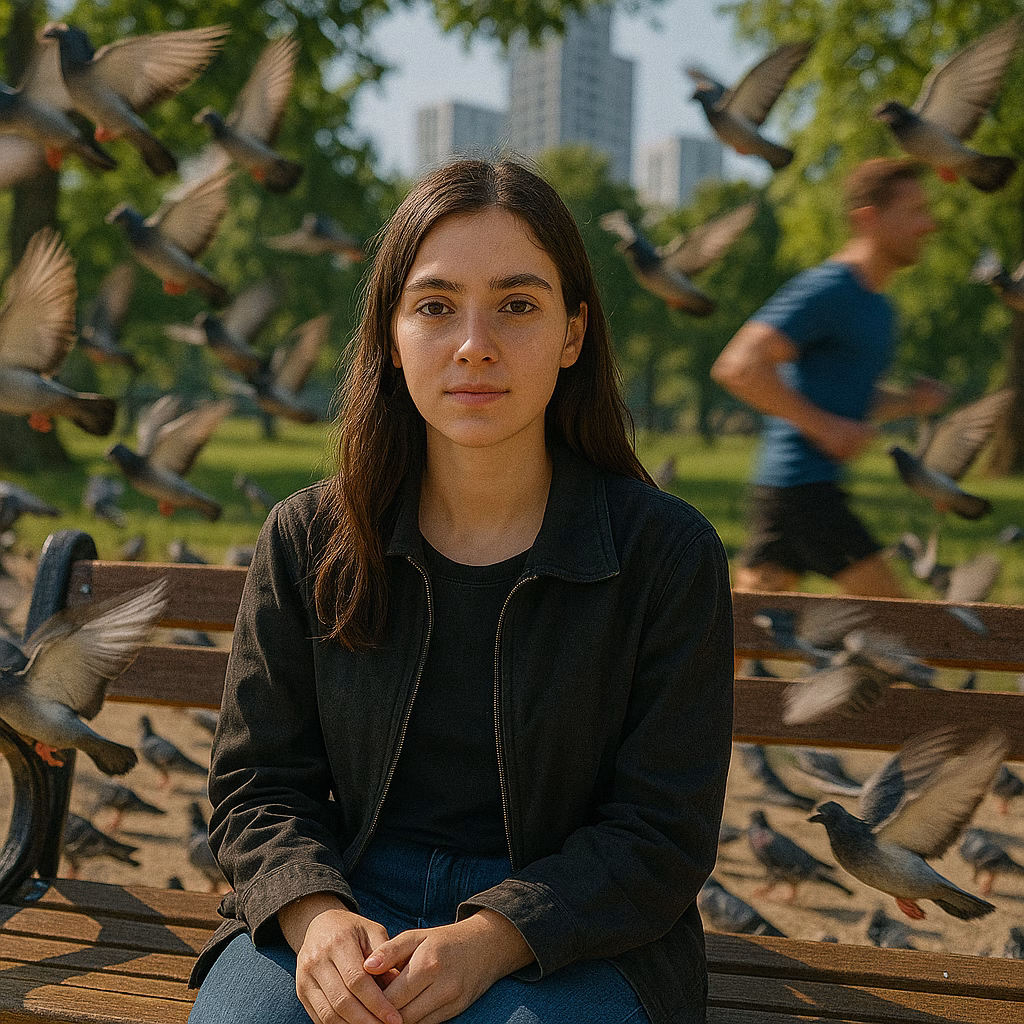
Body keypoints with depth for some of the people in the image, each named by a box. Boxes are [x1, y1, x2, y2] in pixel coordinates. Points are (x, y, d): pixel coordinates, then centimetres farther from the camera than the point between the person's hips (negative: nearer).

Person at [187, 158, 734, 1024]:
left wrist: (488, 941, -20)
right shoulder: (306, 540, 1)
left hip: (572, 931, -1)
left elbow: (663, 831, -6)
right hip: (350, 896, 2)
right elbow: (258, 784, 6)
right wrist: (317, 917, -15)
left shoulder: (668, 551, -7)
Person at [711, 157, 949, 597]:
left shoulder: (879, 309, 18)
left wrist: (911, 402, 10)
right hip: (800, 488, -9)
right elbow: (738, 367, -22)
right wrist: (824, 426, -19)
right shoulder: (827, 288, -12)